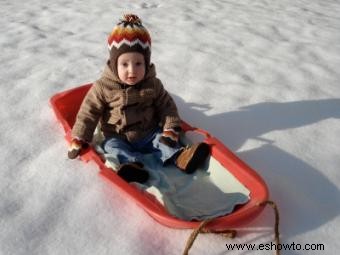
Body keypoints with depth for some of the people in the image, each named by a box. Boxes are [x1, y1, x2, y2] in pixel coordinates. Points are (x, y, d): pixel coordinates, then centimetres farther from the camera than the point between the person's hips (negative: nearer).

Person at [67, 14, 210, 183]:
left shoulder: (153, 84, -5)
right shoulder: (103, 87, -11)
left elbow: (167, 107, 0)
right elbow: (88, 113, -7)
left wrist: (170, 130, -13)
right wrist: (79, 140, -11)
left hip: (149, 134, 2)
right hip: (118, 138, -1)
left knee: (163, 138, -20)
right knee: (111, 146, -28)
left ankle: (178, 155, -42)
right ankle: (133, 163, -51)